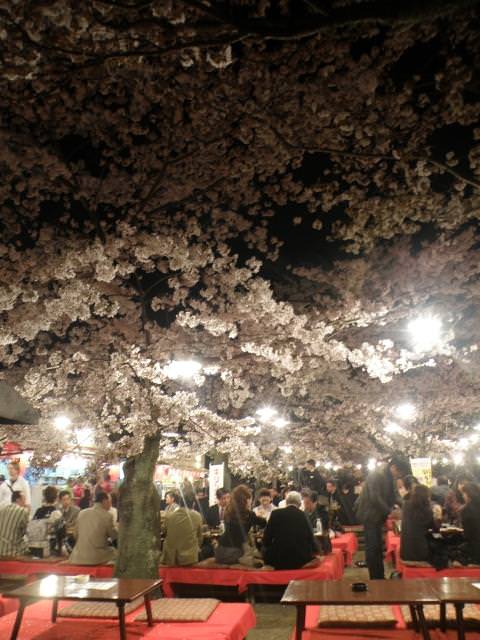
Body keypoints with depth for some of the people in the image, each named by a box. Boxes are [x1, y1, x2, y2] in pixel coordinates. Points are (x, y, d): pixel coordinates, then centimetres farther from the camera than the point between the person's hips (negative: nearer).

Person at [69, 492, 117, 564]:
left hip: (78, 558, 5)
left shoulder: (81, 513, 4)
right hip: (97, 558, -5)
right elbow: (114, 536, 2)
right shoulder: (107, 515, -9)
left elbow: (76, 535, 12)